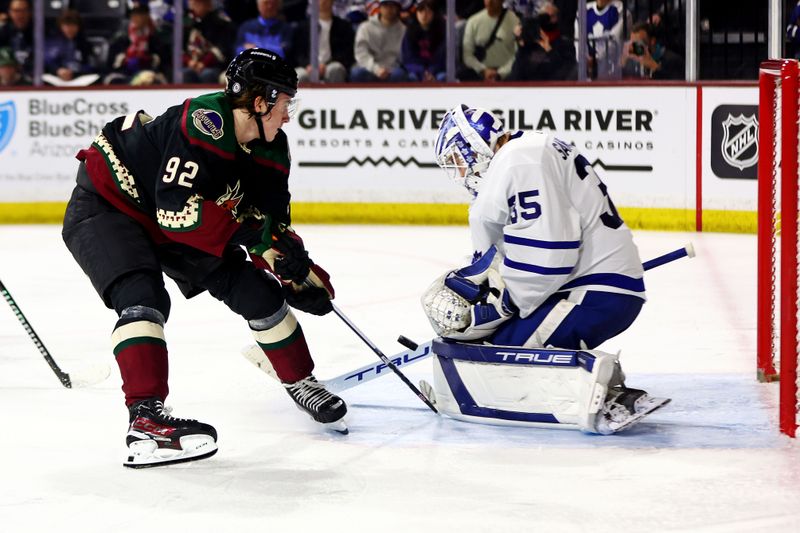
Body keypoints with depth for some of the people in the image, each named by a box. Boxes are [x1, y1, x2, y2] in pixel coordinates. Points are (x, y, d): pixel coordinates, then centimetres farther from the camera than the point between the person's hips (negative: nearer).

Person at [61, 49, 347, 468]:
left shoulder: (270, 148, -7)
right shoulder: (204, 123, -34)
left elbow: (271, 221, 2)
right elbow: (177, 209, -38)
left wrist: (297, 269, -9)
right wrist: (247, 227, -34)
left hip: (172, 218, 8)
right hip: (105, 203, -8)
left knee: (255, 289, 5)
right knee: (143, 298, -31)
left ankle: (301, 383, 24)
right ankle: (145, 419, -37)